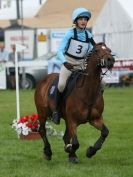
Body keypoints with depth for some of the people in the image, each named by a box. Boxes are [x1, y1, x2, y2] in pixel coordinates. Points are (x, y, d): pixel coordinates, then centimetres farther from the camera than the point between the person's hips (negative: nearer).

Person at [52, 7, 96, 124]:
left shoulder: (88, 35, 3)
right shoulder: (70, 34, -8)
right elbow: (60, 51, -13)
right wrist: (65, 62, -30)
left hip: (82, 65, 4)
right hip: (68, 64, -4)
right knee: (62, 84, -30)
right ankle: (56, 110, -13)